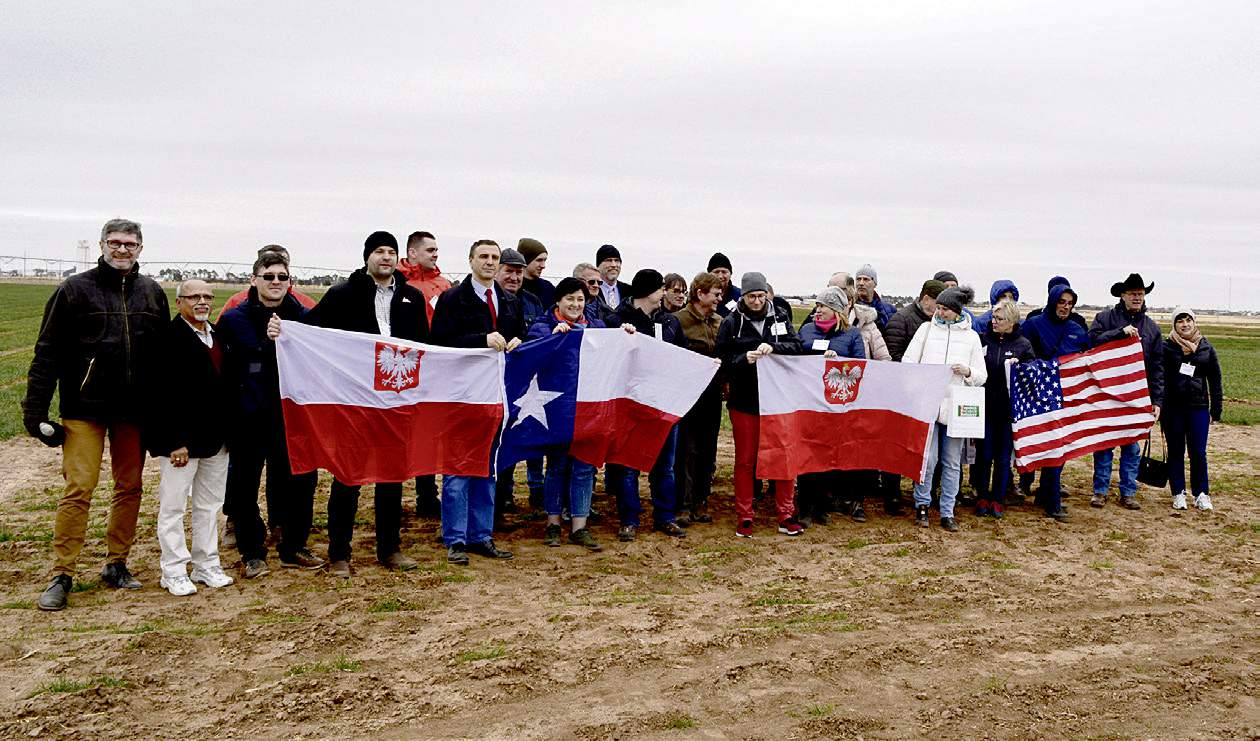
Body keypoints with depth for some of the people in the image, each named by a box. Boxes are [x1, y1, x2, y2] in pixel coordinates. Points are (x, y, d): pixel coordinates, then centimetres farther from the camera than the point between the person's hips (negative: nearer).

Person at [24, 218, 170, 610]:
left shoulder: (152, 293, 7)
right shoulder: (75, 289, -3)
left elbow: (164, 353, 10)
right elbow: (47, 352, -3)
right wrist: (36, 409, -8)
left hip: (134, 410, 4)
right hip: (85, 408, -3)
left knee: (130, 487, 9)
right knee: (78, 489, -5)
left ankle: (116, 564, 23)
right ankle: (62, 575, 6)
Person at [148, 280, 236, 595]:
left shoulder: (217, 335, 11)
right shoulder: (169, 336, -13)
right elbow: (162, 394, -18)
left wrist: (227, 431, 11)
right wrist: (176, 441, -20)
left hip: (216, 438, 8)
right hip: (180, 439, -7)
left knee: (209, 505, 15)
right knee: (173, 507, 4)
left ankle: (207, 566, 25)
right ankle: (174, 572, 14)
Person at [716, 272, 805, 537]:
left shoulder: (779, 319, 6)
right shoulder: (731, 323, -1)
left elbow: (796, 346, -3)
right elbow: (723, 359, -4)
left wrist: (774, 347, -21)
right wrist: (744, 359, -22)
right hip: (744, 401, -2)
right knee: (745, 460, 6)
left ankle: (786, 514, 16)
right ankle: (744, 516, 15)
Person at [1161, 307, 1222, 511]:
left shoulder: (1206, 348, 5)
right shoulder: (1166, 347, -2)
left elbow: (1215, 380, 10)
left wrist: (1216, 410, 8)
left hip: (1199, 407, 1)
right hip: (1173, 408, -1)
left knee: (1198, 452, 2)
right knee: (1176, 452, 7)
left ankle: (1201, 494, 15)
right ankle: (1178, 494, 17)